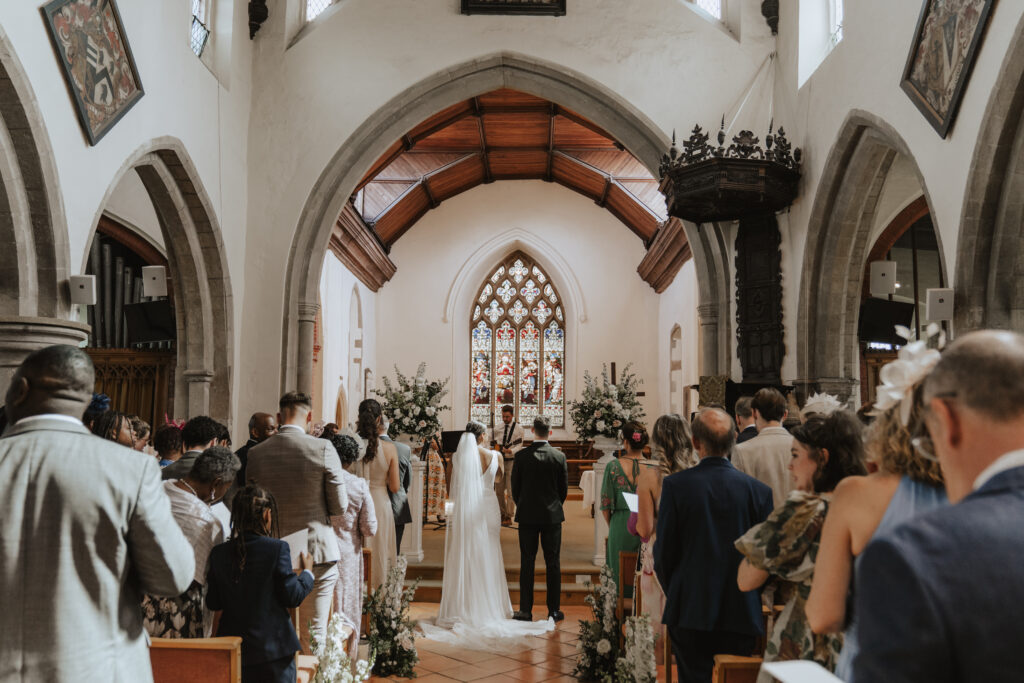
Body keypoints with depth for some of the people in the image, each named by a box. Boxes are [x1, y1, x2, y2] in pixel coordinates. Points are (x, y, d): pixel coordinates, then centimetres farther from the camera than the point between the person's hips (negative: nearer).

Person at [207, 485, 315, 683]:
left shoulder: (218, 553, -2)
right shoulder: (277, 548, -14)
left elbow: (213, 603, 3)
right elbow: (292, 597, -10)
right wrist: (307, 572, 7)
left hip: (232, 650, 4)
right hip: (273, 648, -4)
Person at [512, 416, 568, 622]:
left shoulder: (521, 456, -7)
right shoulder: (559, 456, -4)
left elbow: (515, 487, -1)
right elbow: (564, 488, 3)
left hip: (527, 515, -1)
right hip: (552, 515, 1)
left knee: (527, 563, 5)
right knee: (553, 563, 7)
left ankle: (526, 610, 7)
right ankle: (554, 610, 10)